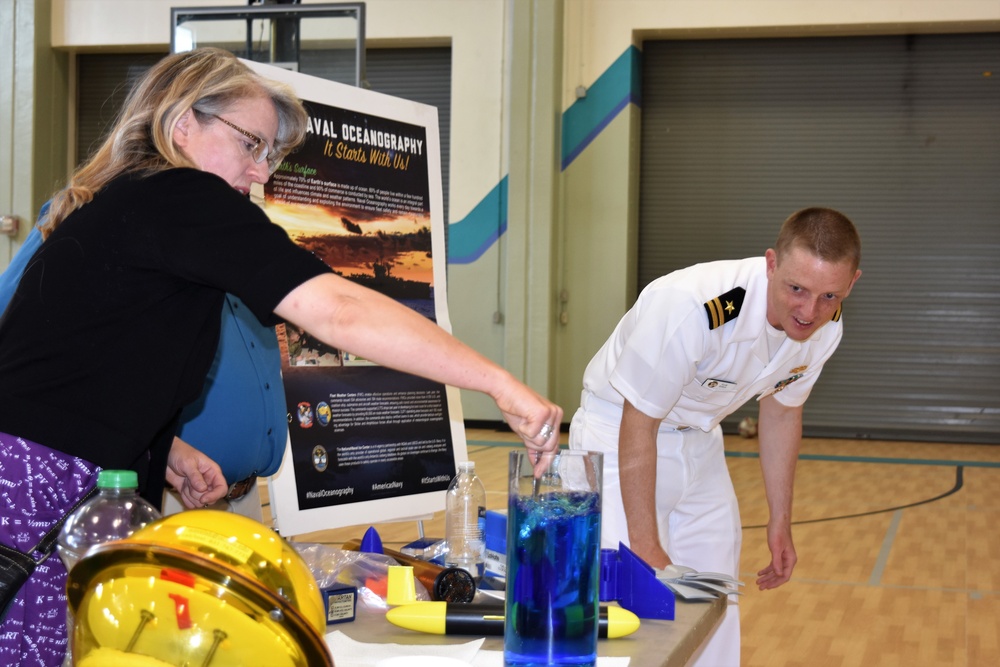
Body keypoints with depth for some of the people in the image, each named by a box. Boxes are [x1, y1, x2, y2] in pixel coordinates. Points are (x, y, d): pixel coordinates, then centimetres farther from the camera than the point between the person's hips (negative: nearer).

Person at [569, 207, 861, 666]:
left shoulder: (825, 325, -14)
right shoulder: (695, 307, -36)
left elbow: (782, 410, 5)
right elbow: (638, 424, -27)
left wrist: (780, 522, 10)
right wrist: (647, 547, -23)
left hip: (700, 444, 6)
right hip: (619, 436, -6)